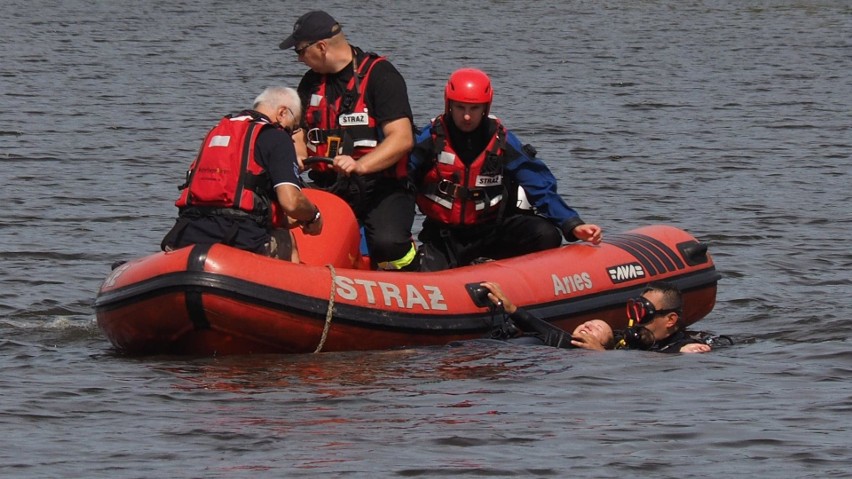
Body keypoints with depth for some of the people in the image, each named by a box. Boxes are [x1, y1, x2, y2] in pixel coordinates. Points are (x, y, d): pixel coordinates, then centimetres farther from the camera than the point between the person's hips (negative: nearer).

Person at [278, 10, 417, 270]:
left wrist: (360, 165, -33)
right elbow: (300, 135, 17)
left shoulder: (380, 75, -9)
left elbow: (402, 139, -18)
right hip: (330, 189, 6)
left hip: (382, 189, -5)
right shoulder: (311, 82, 13)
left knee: (388, 244, -32)